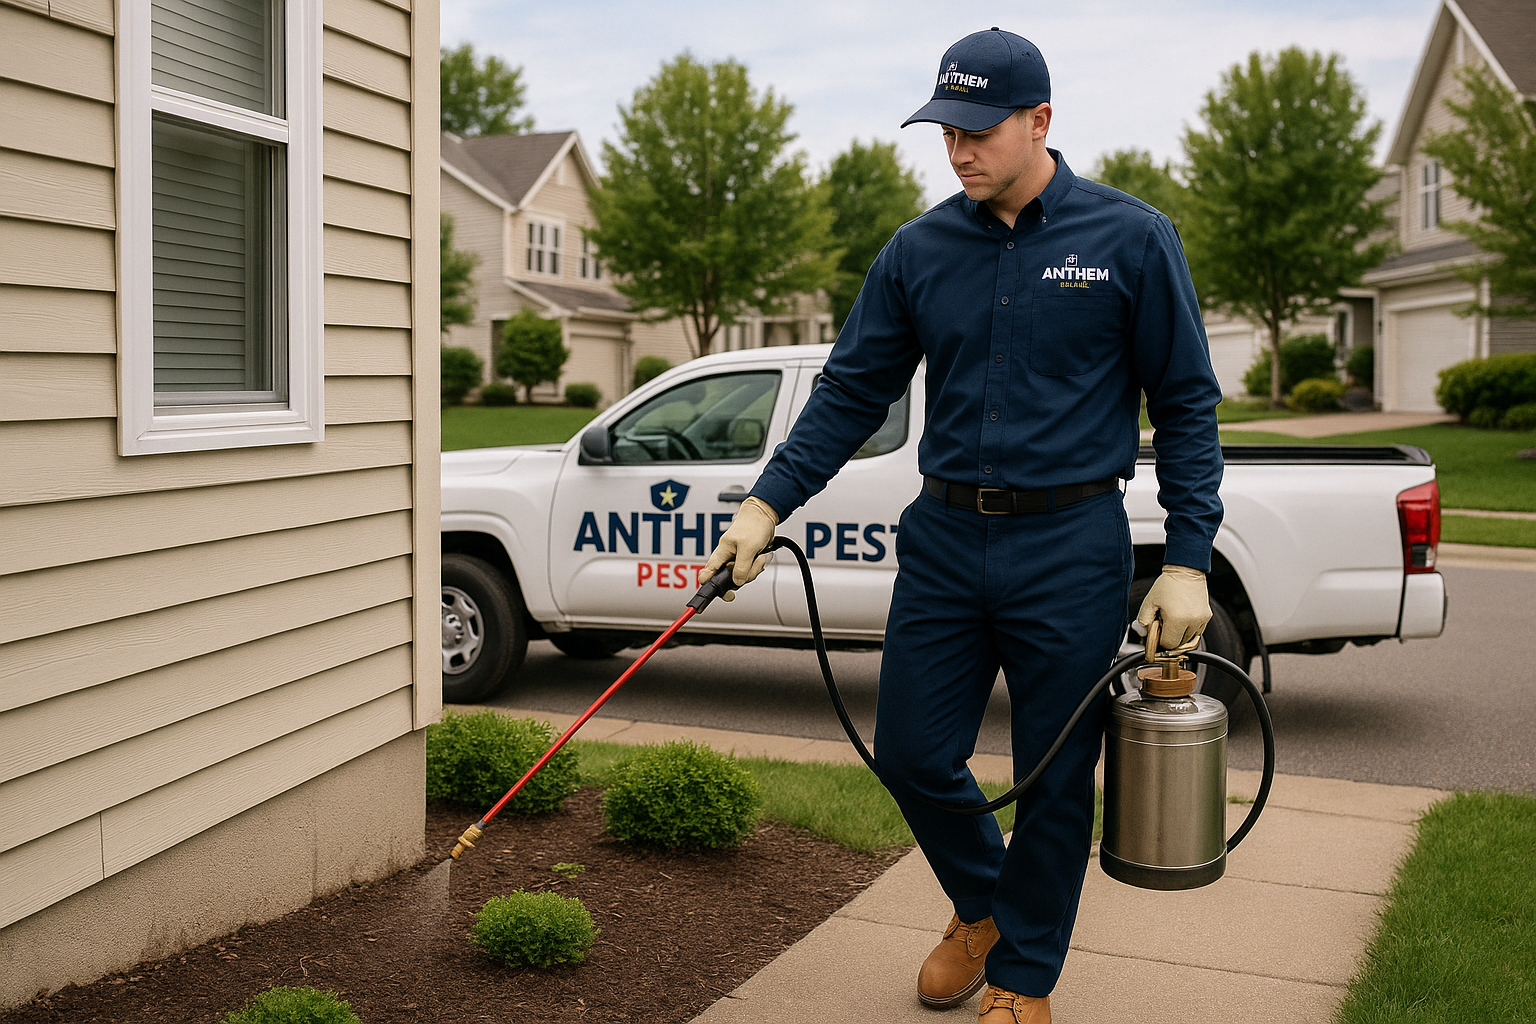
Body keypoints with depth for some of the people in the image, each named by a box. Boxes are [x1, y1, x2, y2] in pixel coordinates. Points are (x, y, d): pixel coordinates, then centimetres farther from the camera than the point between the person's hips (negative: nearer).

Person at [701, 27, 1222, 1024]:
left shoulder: (1131, 239, -4)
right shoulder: (918, 252, 5)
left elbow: (1187, 406, -2)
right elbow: (852, 392, 8)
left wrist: (1189, 560, -8)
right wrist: (768, 503, -3)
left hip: (1070, 548, -3)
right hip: (944, 539, 4)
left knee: (1054, 781, 6)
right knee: (912, 755, 8)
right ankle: (980, 906, 37)